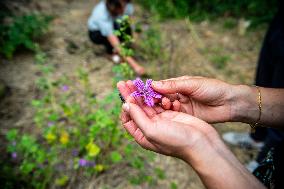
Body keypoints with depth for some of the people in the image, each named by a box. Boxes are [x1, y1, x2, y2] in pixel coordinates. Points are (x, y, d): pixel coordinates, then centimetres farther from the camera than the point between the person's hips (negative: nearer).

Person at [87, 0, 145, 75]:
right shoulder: (102, 15, -41)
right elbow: (116, 45, -45)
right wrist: (134, 65, -49)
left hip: (115, 27, 4)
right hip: (96, 32, -4)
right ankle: (112, 51, -6)